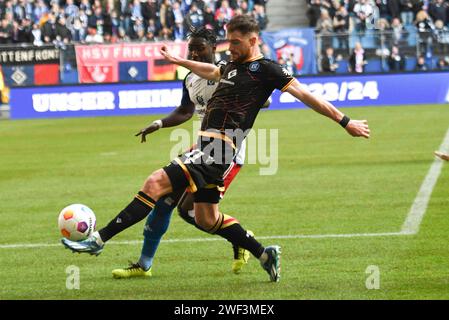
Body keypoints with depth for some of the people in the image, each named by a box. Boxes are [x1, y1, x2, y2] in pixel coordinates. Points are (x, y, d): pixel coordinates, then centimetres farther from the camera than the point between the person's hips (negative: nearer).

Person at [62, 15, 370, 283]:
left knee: (156, 183, -18)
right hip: (207, 144, 10)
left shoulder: (265, 69, -6)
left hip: (219, 146, -10)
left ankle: (99, 240, -20)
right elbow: (210, 71, 42)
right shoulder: (233, 66, 19)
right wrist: (178, 60, 54)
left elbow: (304, 94, -7)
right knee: (206, 218, 14)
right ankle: (265, 254, 23)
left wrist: (345, 121, -10)